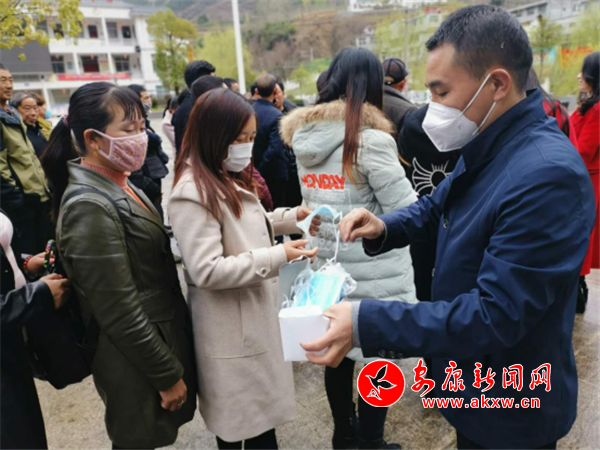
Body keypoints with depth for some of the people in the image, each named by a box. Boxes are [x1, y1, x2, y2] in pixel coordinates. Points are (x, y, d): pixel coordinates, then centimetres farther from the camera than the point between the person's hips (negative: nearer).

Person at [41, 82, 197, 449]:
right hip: (138, 363, -8)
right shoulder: (90, 207, -25)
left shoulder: (119, 186, 4)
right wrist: (168, 374, -16)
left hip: (162, 338, 8)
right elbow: (120, 312, -25)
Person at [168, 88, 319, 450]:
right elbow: (206, 271, -26)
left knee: (261, 408, 23)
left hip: (256, 313, 9)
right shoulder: (193, 192, -22)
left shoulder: (231, 178, 9)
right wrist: (278, 256, -26)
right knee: (240, 417, 10)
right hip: (231, 327, -9)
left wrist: (290, 218, 4)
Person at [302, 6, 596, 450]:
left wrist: (366, 322, -35)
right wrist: (384, 227, -7)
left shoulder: (547, 175, -32)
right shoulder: (488, 150, -1)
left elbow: (494, 316, -34)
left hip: (510, 408, -8)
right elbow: (436, 206, 13)